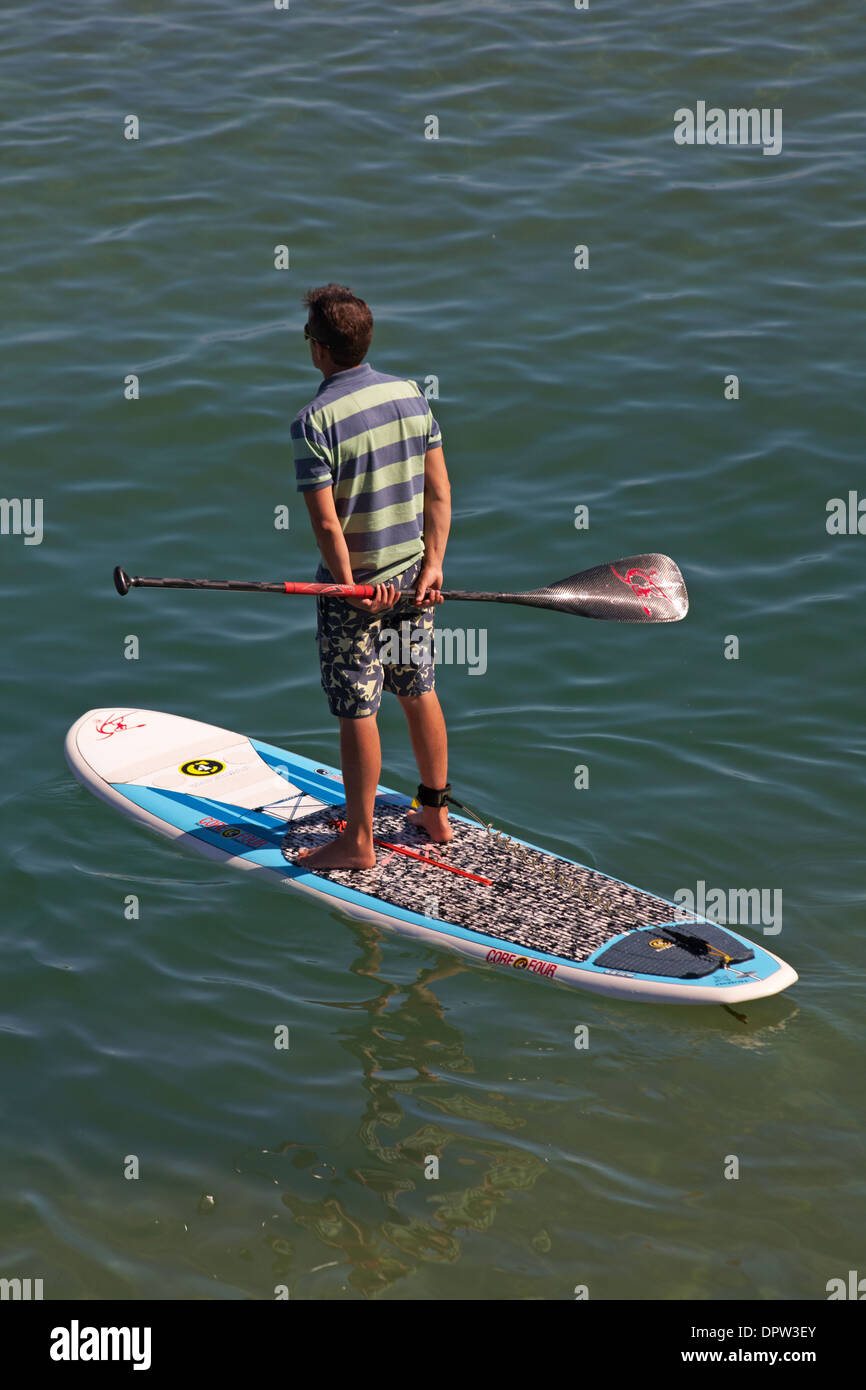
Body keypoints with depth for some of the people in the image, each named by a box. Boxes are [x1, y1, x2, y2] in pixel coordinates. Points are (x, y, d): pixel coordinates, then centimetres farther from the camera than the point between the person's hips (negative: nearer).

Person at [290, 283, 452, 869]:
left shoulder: (315, 420, -18)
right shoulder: (411, 394, 0)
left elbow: (326, 522, -21)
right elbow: (439, 492, -1)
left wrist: (350, 586, -13)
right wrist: (432, 566, -1)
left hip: (355, 584, -6)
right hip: (415, 576, 6)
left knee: (359, 713, 2)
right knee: (420, 693, 18)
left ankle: (359, 842, 12)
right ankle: (436, 814, 31)